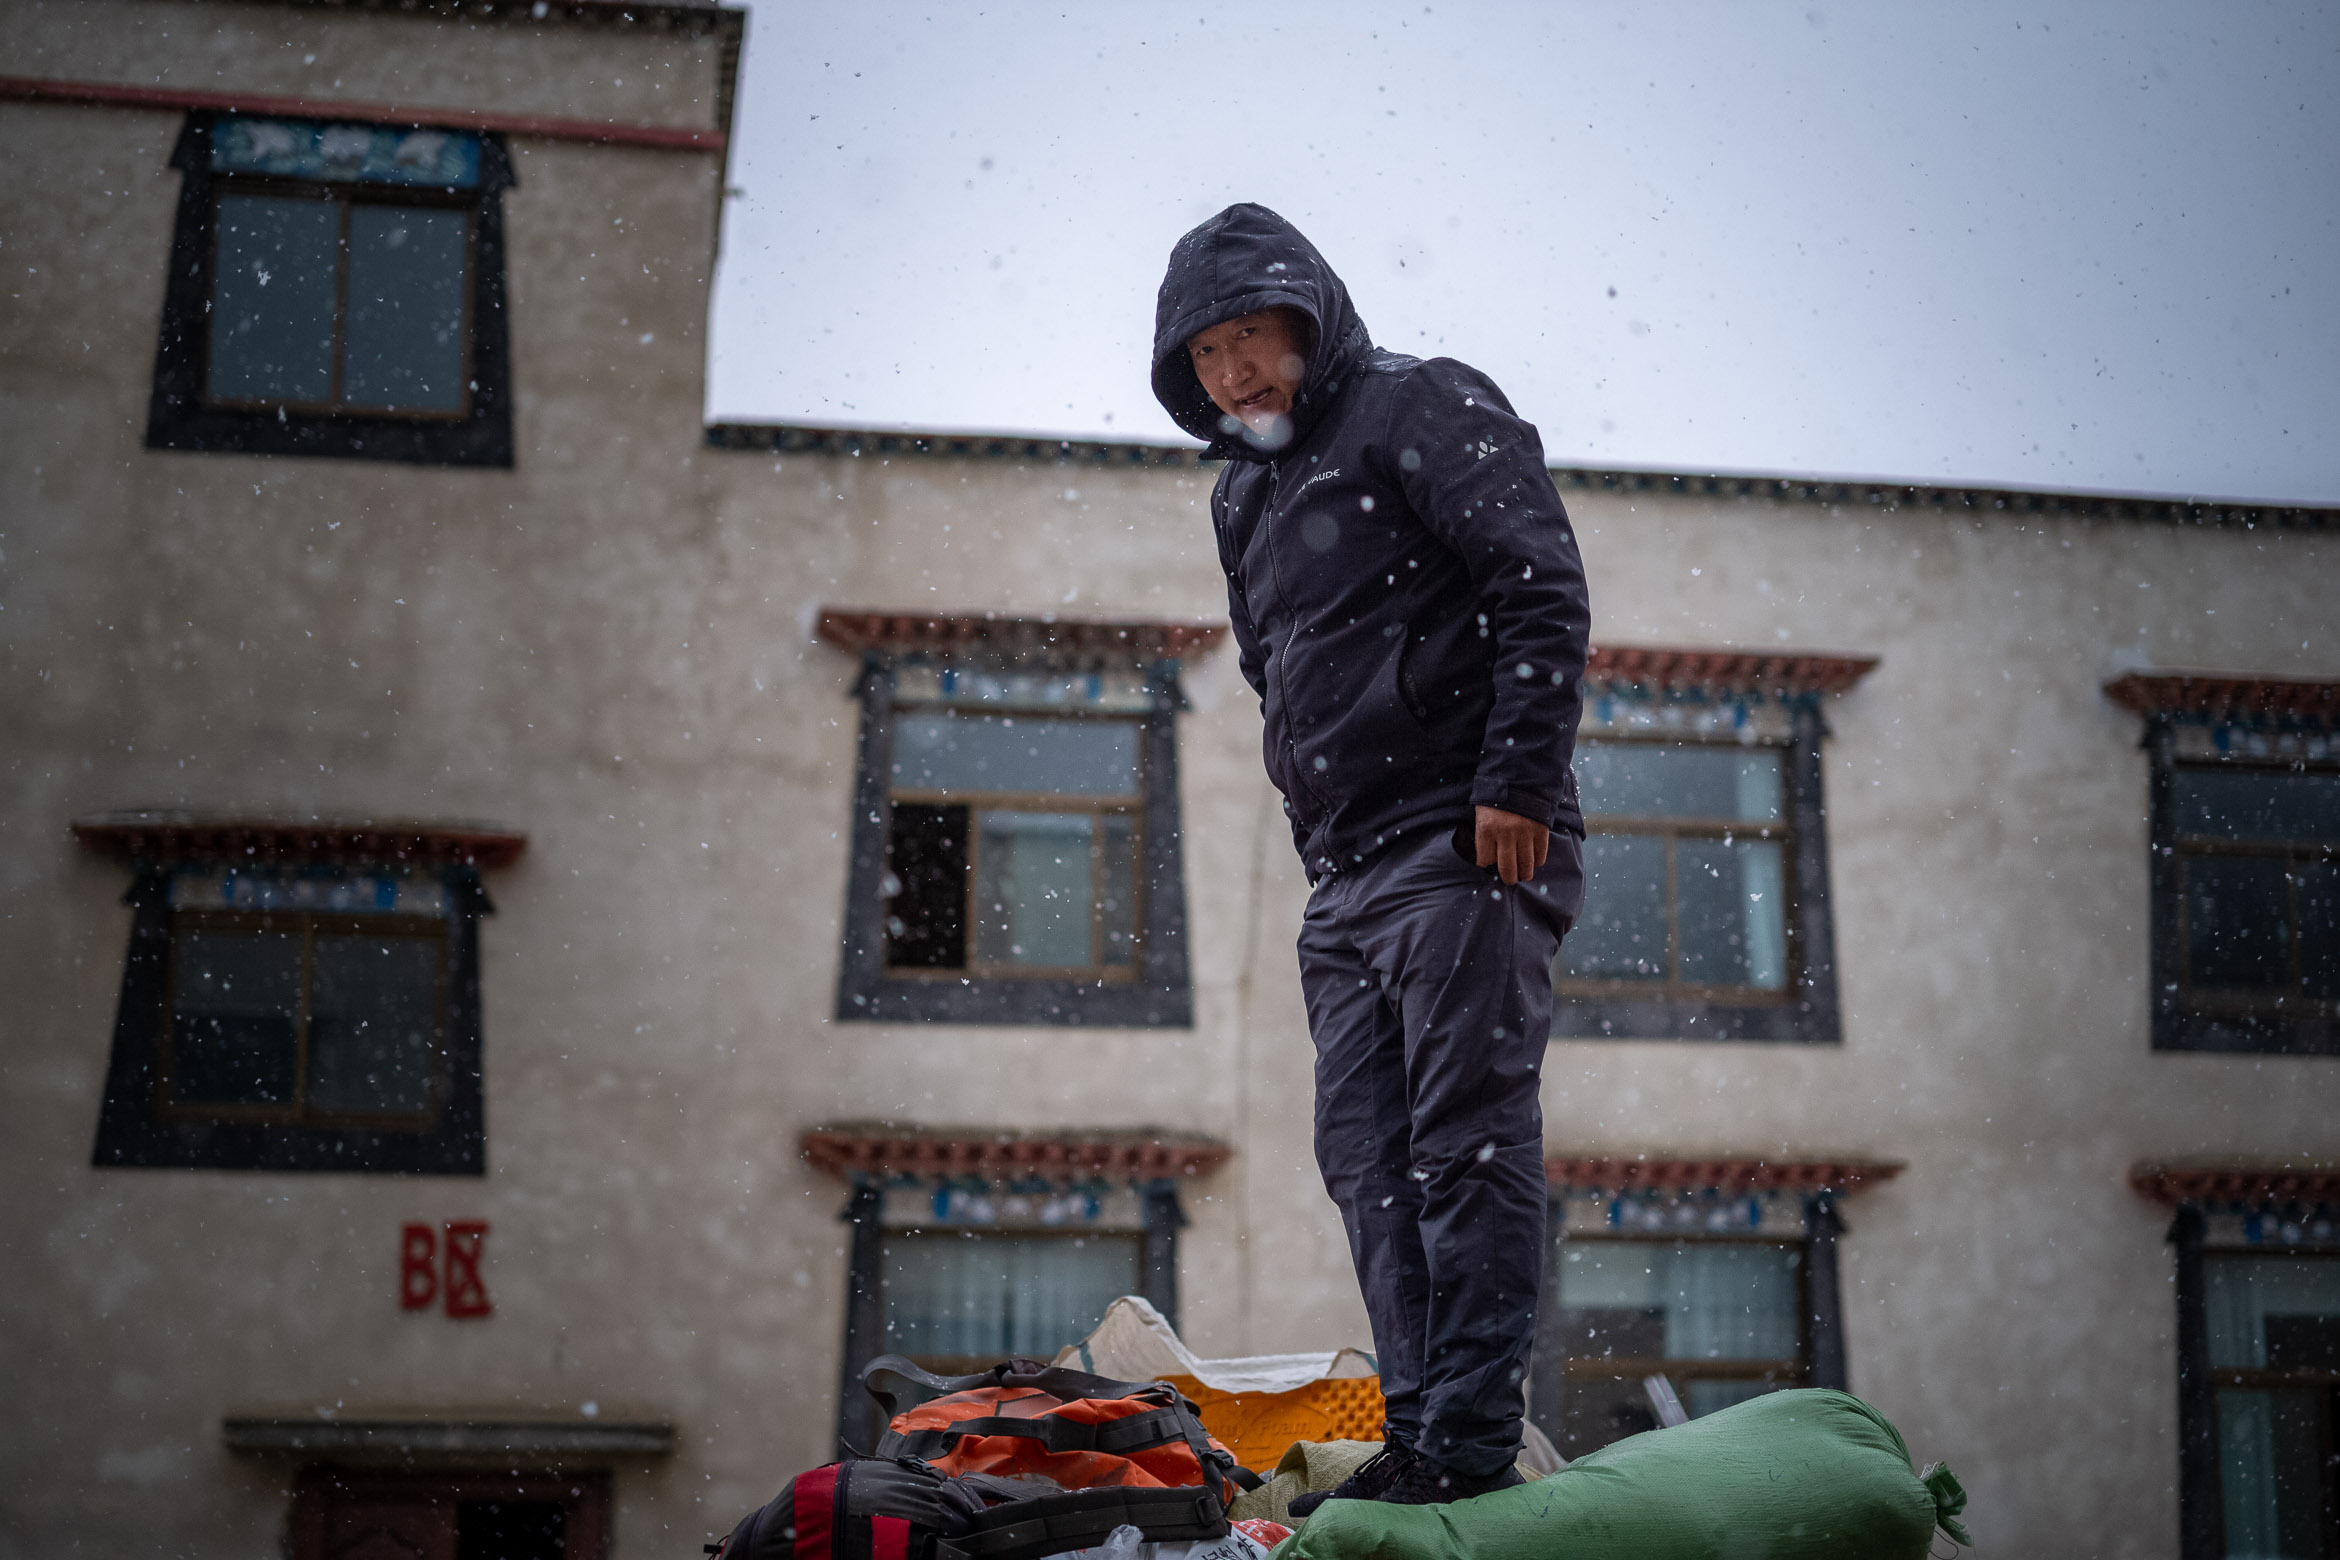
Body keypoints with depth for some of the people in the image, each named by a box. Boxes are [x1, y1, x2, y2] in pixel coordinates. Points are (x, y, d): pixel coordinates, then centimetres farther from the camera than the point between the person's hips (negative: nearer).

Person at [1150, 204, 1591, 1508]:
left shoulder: (1424, 409, -1)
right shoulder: (1246, 493, 23)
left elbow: (1543, 589, -10)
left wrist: (1518, 780, -18)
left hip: (1469, 849, -8)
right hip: (1346, 874, 8)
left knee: (1468, 1139, -11)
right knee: (1368, 1156, 2)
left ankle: (1475, 1442, -11)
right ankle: (1420, 1434, 4)